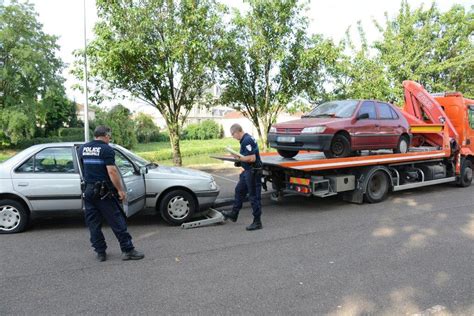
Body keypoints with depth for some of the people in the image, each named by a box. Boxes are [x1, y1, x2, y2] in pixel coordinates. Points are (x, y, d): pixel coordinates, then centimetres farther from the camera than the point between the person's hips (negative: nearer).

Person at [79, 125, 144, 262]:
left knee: (93, 224, 11)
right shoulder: (107, 149, -11)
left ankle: (100, 252, 17)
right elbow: (112, 171, -20)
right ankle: (128, 250, 4)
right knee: (117, 221, 0)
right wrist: (120, 190, -16)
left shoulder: (82, 148, 9)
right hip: (103, 191, -6)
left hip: (88, 191, 6)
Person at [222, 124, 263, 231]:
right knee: (239, 190, 21)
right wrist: (239, 157, 7)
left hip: (253, 172, -11)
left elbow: (252, 158, -27)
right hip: (248, 171, 11)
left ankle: (257, 222, 8)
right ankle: (234, 214, 36)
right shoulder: (246, 139, 10)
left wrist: (239, 158, -17)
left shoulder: (247, 140, -21)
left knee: (254, 196, -2)